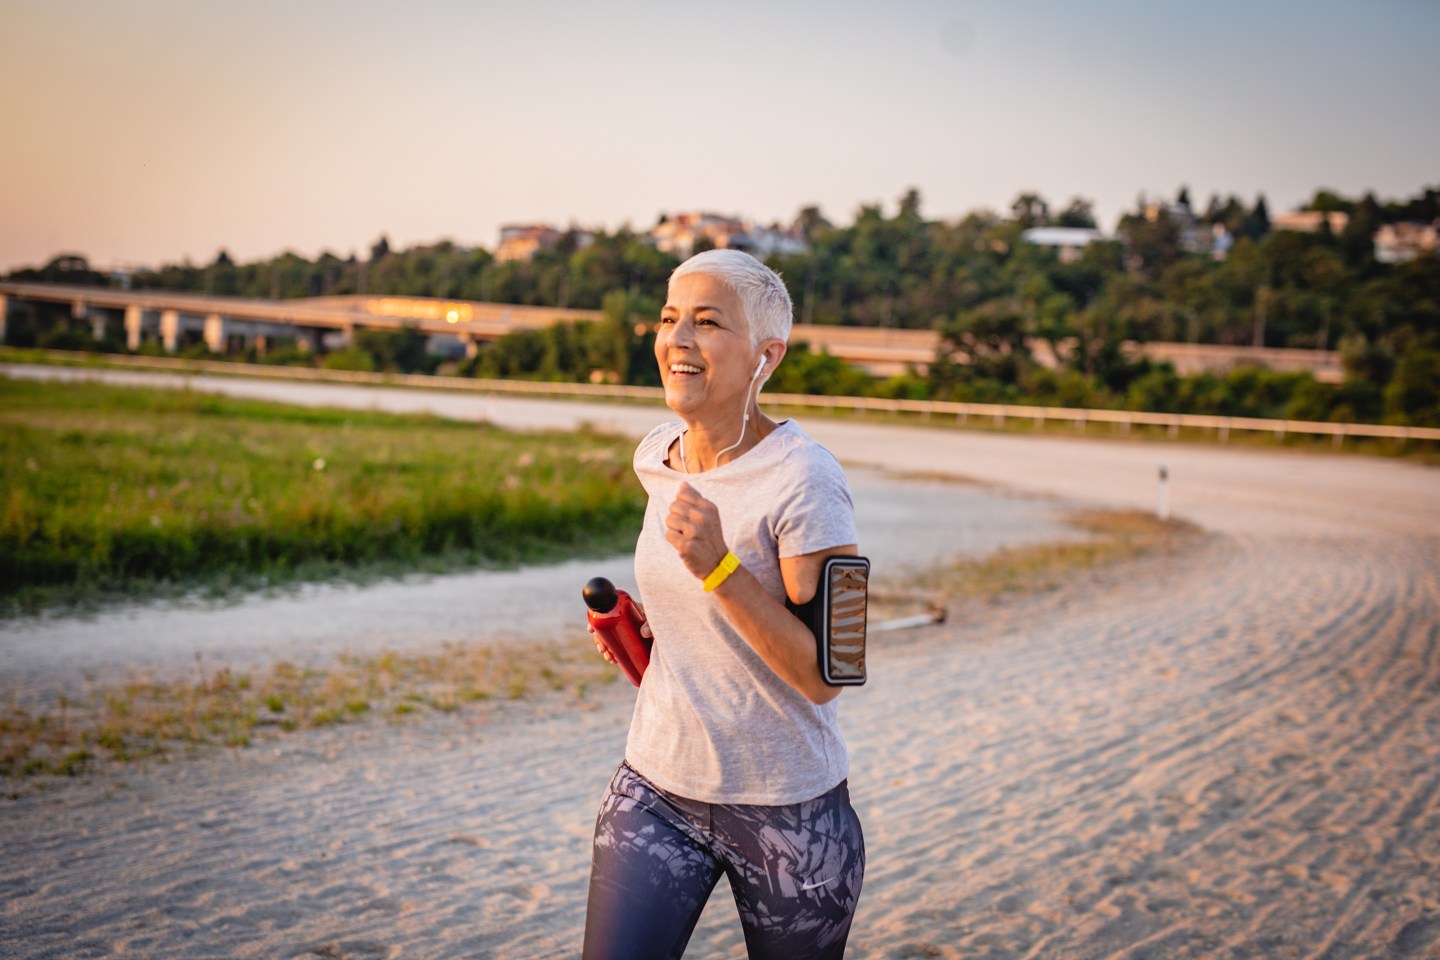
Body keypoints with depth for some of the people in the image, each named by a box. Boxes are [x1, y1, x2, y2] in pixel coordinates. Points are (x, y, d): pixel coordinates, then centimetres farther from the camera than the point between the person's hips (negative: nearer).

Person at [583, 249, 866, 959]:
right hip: (655, 787, 5)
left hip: (786, 811, -5)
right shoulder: (656, 457, 1)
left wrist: (719, 568, -30)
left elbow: (823, 675, -22)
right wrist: (643, 628, 3)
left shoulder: (803, 480, -20)